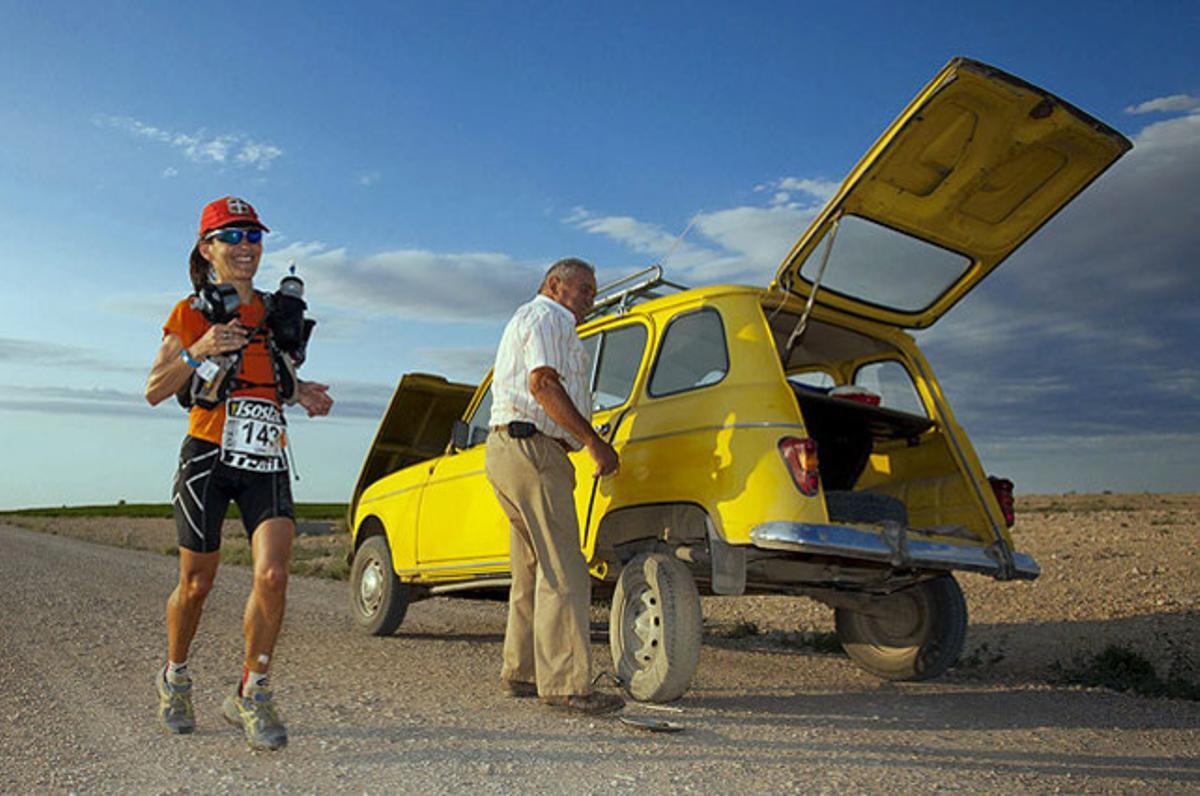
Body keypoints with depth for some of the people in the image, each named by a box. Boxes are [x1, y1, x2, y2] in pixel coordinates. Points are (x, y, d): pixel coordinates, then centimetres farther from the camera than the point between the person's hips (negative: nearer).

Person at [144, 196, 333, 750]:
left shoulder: (274, 312, 14)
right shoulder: (191, 313, 2)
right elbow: (154, 392, -1)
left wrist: (298, 390, 7)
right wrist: (197, 351, -17)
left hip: (265, 461, 3)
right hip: (207, 456, -3)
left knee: (273, 574, -14)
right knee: (196, 583, 8)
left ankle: (251, 696, 2)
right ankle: (174, 679, 35)